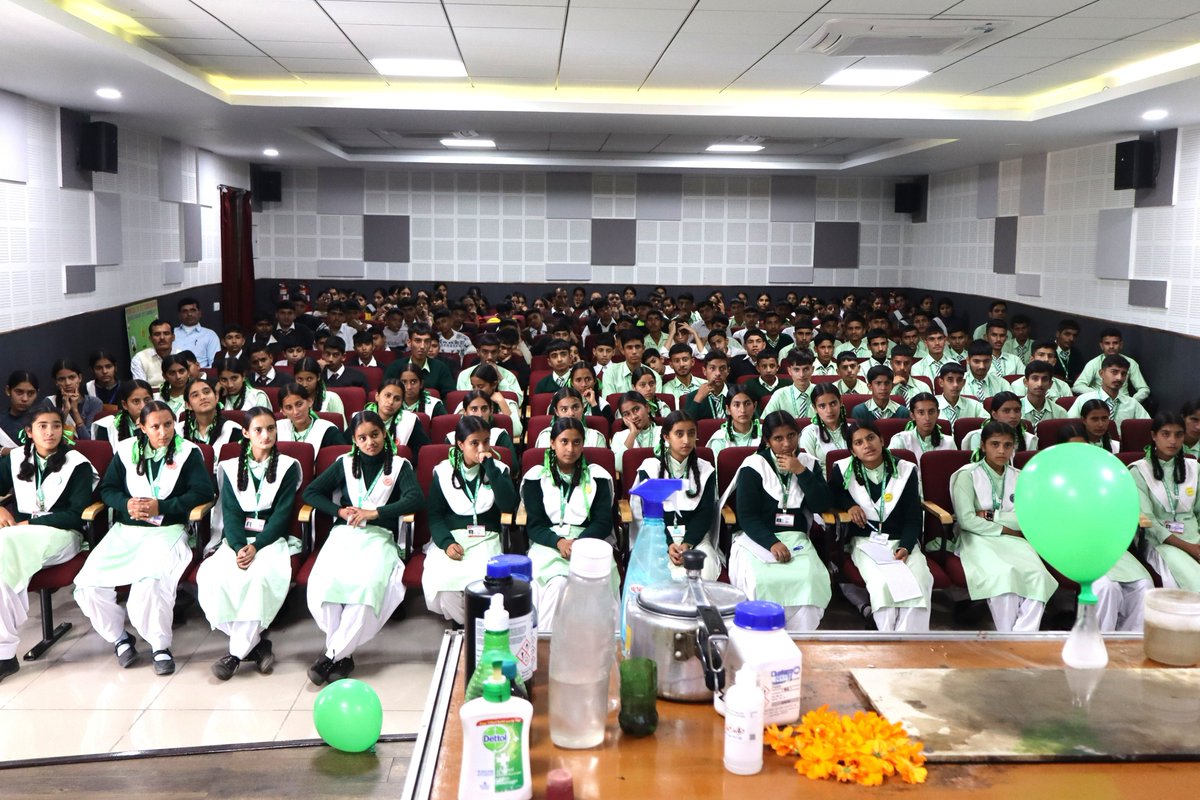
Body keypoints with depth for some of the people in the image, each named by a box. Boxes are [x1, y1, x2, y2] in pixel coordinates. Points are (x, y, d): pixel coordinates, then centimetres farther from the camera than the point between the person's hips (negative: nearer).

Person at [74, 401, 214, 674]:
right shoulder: (126, 450, 11)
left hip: (167, 529, -4)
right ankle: (119, 637, 6)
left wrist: (161, 507, -13)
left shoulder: (188, 452, 2)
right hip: (125, 530, 4)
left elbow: (203, 491, -7)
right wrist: (126, 504, -9)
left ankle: (161, 646, -13)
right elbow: (107, 488, 12)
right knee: (89, 582, -19)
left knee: (151, 580, -34)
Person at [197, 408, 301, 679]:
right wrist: (239, 547, -18)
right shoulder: (231, 468, 12)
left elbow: (282, 514, -3)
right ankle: (255, 642, -15)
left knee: (259, 575, -35)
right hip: (237, 539, 3)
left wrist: (256, 547, -18)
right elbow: (230, 513, 2)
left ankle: (237, 652, -22)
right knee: (212, 576, -28)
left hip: (271, 539, -2)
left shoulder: (287, 466, 6)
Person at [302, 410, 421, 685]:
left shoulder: (399, 466, 10)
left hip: (379, 536, -2)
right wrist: (339, 510, 0)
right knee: (324, 583, -31)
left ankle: (333, 654, -22)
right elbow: (310, 492, 16)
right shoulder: (345, 463, 16)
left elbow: (416, 499, -6)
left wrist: (374, 512, -13)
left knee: (368, 585, -34)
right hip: (344, 533, 2)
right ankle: (344, 654, -18)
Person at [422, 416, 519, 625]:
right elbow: (434, 515, 3)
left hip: (486, 538, 0)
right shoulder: (443, 471, 4)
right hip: (450, 537, 1)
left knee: (482, 579, -32)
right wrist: (446, 542, -15)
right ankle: (463, 623, -2)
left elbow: (509, 506, -12)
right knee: (441, 580, -29)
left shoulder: (499, 469, 5)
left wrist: (490, 468, -14)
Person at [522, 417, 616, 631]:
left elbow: (604, 522, 4)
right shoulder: (536, 477, 8)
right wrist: (558, 542, -18)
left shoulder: (597, 477, 10)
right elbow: (534, 525, 2)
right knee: (558, 582, -34)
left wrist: (579, 543, -16)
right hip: (548, 544, -1)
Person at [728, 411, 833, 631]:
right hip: (757, 539, -3)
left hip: (796, 539, 3)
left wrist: (800, 472, -8)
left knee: (810, 579, -29)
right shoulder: (753, 466, 0)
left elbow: (822, 506, 2)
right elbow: (746, 516, -6)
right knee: (761, 581, -32)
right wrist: (772, 543, -21)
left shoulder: (808, 463, 12)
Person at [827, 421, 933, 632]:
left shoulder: (906, 470, 0)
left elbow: (913, 518, 0)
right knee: (882, 583, -32)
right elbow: (830, 497, 15)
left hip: (901, 540, 1)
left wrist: (905, 547, -17)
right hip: (865, 541, -1)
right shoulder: (842, 470, -2)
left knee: (920, 581, -29)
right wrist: (850, 504, -7)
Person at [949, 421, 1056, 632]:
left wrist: (991, 516, -10)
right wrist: (1007, 530, -8)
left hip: (1012, 540, 4)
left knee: (1038, 574, -28)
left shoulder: (1019, 478, 14)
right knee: (1004, 573, -35)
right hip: (978, 538, -4)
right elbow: (967, 520, -12)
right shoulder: (967, 475, -1)